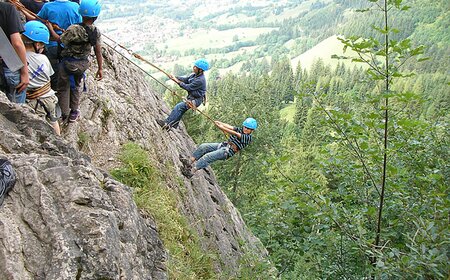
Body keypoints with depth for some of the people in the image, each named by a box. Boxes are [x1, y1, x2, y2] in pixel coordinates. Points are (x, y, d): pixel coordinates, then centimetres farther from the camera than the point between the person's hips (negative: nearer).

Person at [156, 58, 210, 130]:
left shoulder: (200, 80, -26)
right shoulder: (195, 75, 3)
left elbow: (188, 87, -22)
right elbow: (185, 79, 10)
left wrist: (178, 82, -14)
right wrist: (175, 77, -2)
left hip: (195, 100, -9)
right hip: (191, 97, 9)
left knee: (178, 107, -17)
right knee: (180, 110, 12)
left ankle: (166, 124, -13)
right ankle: (174, 126, 23)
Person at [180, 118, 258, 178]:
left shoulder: (248, 137, -8)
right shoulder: (240, 130, 17)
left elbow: (235, 134, -19)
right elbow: (231, 127, 1)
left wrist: (222, 128, -26)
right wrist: (220, 123, -16)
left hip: (227, 152, -8)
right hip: (222, 145, 8)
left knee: (208, 156, -25)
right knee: (203, 146, -12)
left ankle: (191, 171, -29)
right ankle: (190, 161, -14)